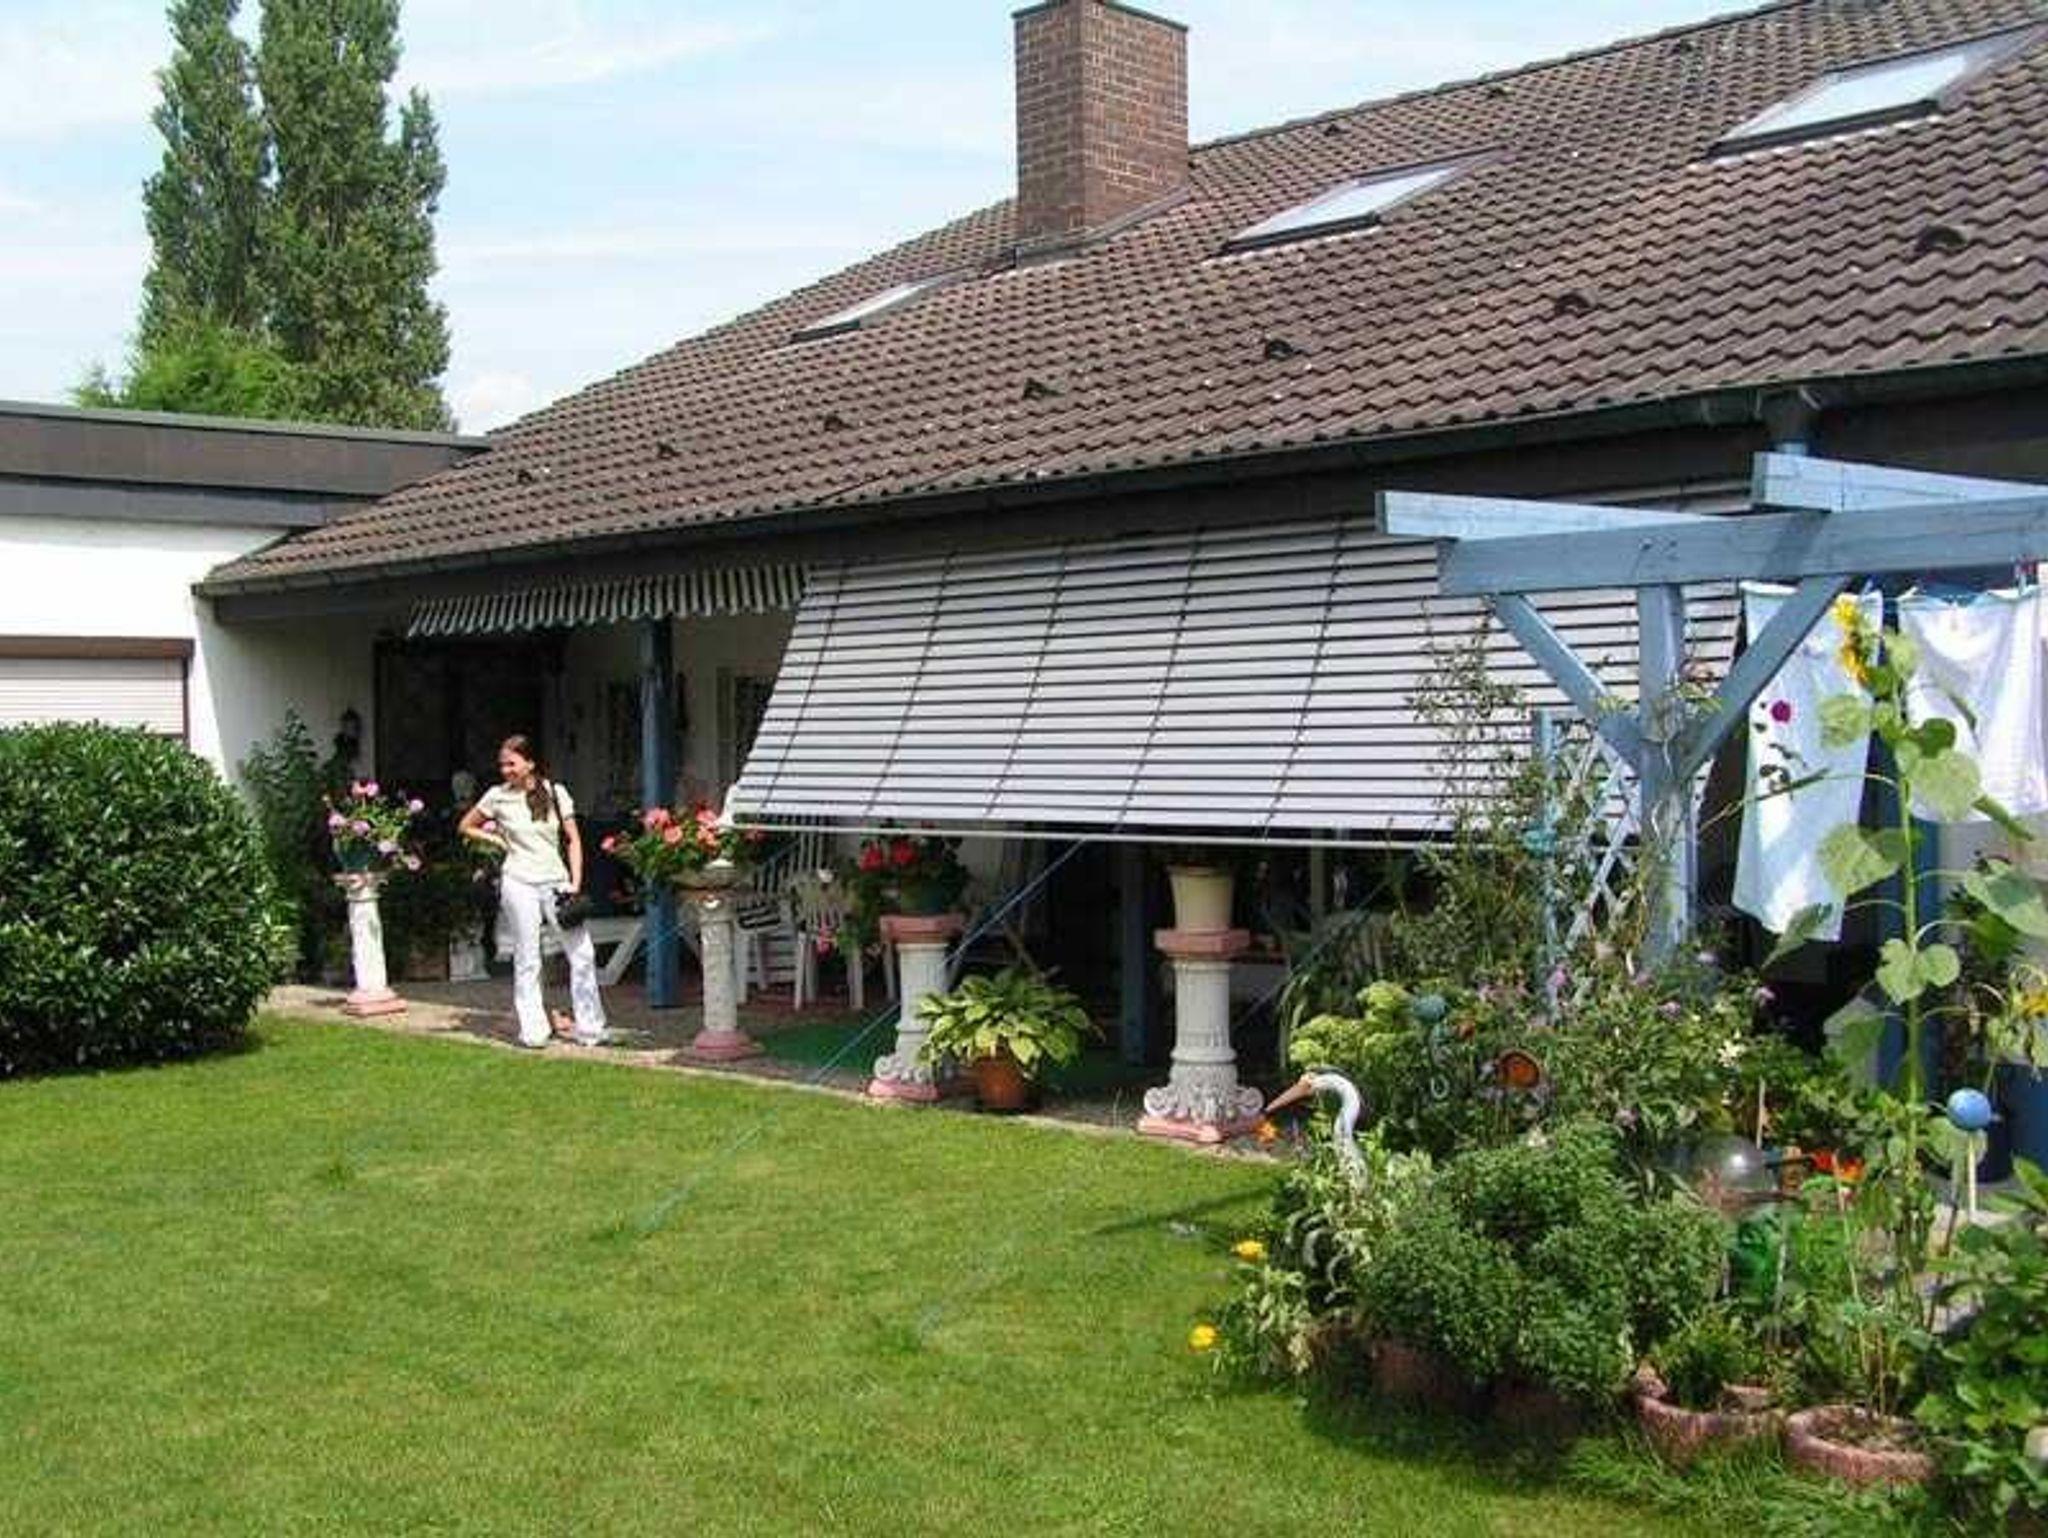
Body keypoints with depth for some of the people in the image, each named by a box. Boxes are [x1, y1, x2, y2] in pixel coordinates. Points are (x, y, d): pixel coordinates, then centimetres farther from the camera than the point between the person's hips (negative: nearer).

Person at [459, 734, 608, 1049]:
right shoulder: (497, 796, 3)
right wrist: (497, 841, 4)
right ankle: (533, 1031, 9)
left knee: (583, 953, -4)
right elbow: (466, 827, 16)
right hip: (520, 884, -1)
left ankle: (589, 1028, 4)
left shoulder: (556, 793, 4)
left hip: (556, 881, 1)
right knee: (527, 959, 2)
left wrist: (576, 883, -3)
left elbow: (573, 840, 5)